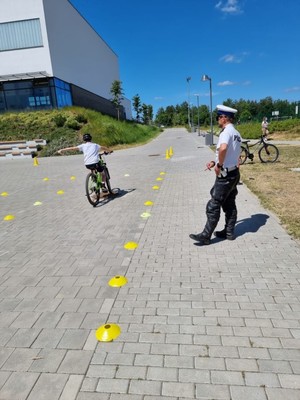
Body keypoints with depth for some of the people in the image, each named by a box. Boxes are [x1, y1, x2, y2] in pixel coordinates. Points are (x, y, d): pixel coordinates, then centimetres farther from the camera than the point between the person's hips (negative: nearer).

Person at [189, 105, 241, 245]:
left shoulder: (226, 131, -16)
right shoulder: (236, 133, 13)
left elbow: (223, 148, -38)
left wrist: (219, 165, -25)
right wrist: (215, 162, 13)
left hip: (225, 175, -9)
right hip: (234, 173, 9)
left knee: (213, 206, -4)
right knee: (230, 204, 15)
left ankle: (205, 236, 2)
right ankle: (229, 232, 24)